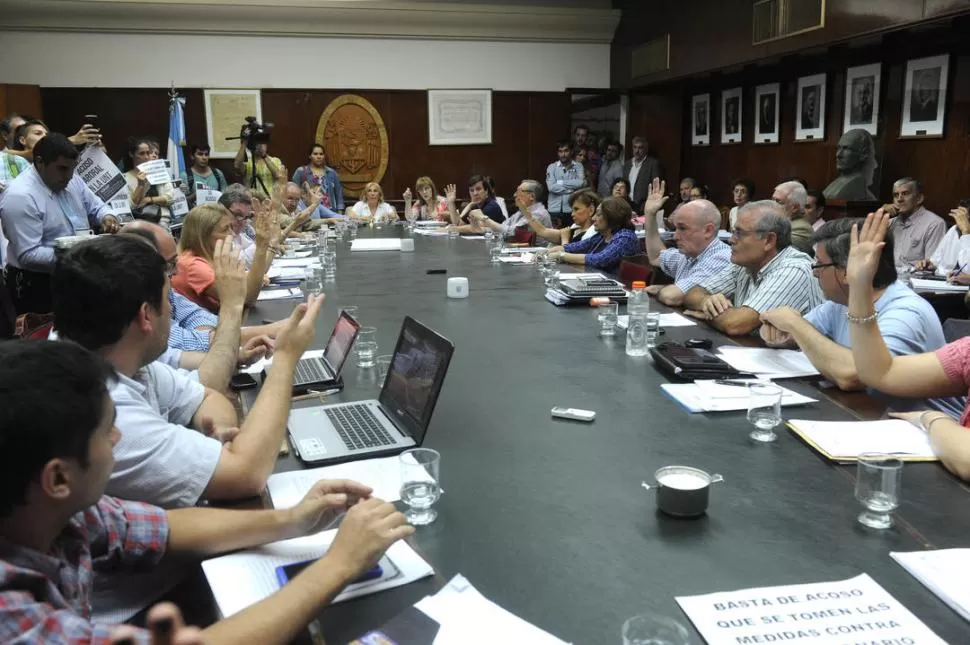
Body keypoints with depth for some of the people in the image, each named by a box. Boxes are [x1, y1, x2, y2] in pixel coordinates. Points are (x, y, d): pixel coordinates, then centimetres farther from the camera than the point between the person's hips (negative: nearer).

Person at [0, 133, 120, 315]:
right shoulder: (20, 197, -18)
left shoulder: (72, 181, 4)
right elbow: (28, 255, -21)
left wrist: (106, 217, -7)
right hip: (38, 285, -6)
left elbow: (96, 207, 16)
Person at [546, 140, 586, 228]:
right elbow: (551, 187, -9)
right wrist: (572, 188, -8)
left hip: (572, 210, 0)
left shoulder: (578, 166, 6)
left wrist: (560, 182, -7)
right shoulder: (552, 167, 5)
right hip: (555, 210, 0)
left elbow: (580, 183, -12)